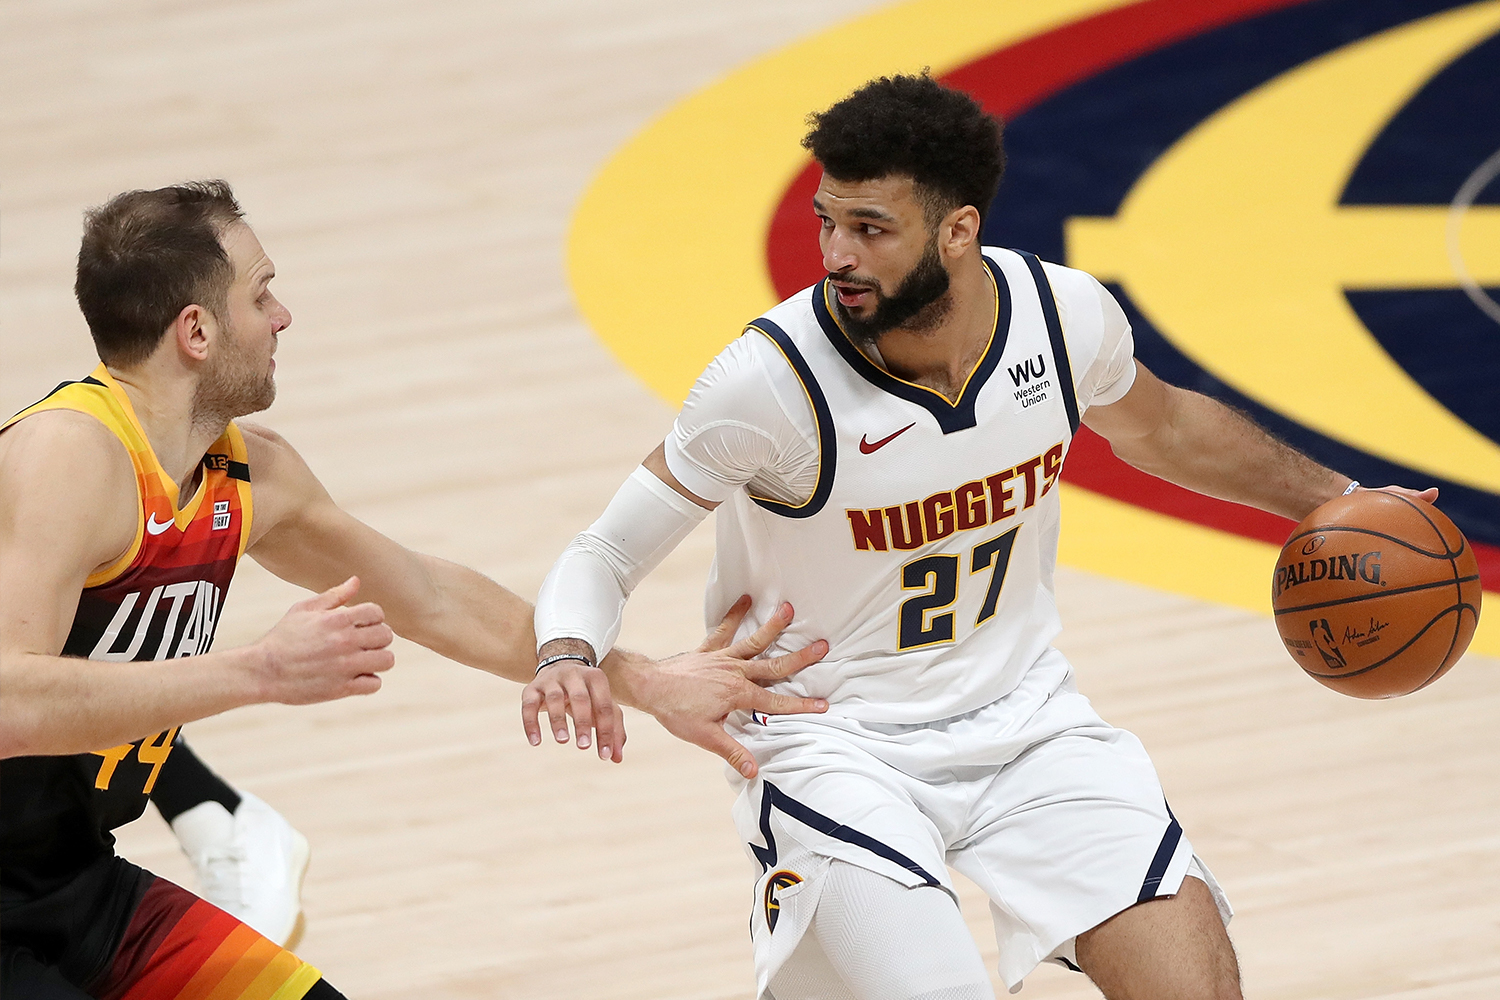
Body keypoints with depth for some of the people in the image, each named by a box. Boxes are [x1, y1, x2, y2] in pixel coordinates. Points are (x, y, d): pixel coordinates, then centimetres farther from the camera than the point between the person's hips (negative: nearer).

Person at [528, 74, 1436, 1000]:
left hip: (1022, 710, 4)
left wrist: (1333, 501, 20)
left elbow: (1160, 428, 15)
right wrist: (568, 656, -36)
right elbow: (604, 558, -14)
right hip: (836, 742, -4)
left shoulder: (1064, 315, -10)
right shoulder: (772, 379, -23)